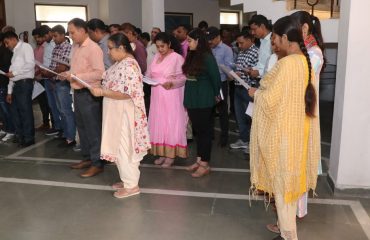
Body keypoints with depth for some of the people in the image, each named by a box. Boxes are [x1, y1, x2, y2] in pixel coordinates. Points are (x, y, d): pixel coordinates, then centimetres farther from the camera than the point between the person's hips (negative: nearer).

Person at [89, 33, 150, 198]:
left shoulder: (129, 65, -20)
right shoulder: (120, 63, 11)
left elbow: (126, 93, -26)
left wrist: (102, 92, -25)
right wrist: (100, 88, 5)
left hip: (125, 114, -10)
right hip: (117, 113, 10)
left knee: (124, 147, -2)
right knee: (119, 146, 16)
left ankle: (132, 185, 9)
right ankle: (127, 179, 28)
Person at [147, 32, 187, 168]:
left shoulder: (177, 57, -9)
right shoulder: (156, 57, 10)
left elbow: (184, 78, -11)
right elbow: (150, 74, 12)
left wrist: (172, 83, -26)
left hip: (171, 96, -6)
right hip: (157, 95, 6)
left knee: (171, 123, 1)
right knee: (158, 123, 9)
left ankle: (171, 155, 9)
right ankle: (162, 153, 21)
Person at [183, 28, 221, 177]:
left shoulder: (207, 57, -13)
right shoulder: (191, 56, 8)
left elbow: (216, 77, -9)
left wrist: (215, 95, 4)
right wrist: (187, 98, 7)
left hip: (204, 100, -7)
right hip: (192, 99, 7)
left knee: (204, 131, 1)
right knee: (197, 130, 14)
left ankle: (205, 165, 9)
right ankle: (199, 160, 24)